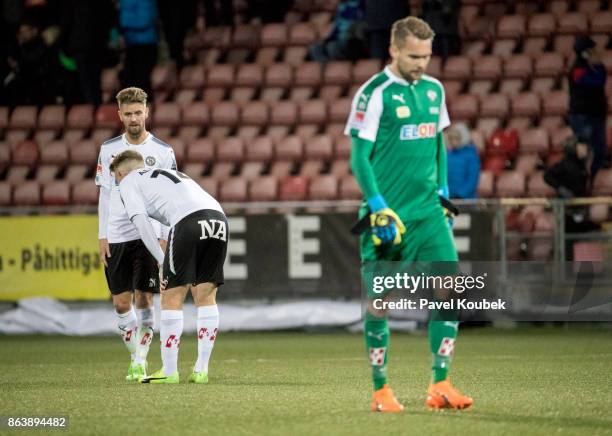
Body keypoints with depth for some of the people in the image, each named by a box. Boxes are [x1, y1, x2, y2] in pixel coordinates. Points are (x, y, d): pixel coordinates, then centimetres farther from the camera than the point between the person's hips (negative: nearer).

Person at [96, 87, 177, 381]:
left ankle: (140, 361, 0)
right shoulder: (109, 149, 7)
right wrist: (102, 236, 3)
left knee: (144, 300, -6)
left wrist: (164, 239, -6)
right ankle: (136, 356, 17)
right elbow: (104, 195, 10)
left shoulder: (163, 152, 1)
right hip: (116, 237, 2)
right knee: (121, 303, 1)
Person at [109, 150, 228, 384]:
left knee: (172, 298, 4)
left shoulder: (128, 182, 20)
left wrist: (162, 261, 4)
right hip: (218, 216, 6)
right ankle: (201, 371, 13)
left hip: (188, 220, -6)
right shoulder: (173, 174, 40)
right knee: (206, 297, 13)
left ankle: (169, 372, 6)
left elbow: (139, 220, 5)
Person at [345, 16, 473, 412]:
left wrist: (442, 192, 16)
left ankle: (440, 386, -3)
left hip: (427, 211, 5)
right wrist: (378, 208, -16)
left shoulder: (434, 90, 10)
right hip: (387, 215, -5)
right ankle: (381, 391, 13)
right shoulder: (374, 94, -9)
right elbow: (359, 157, -10)